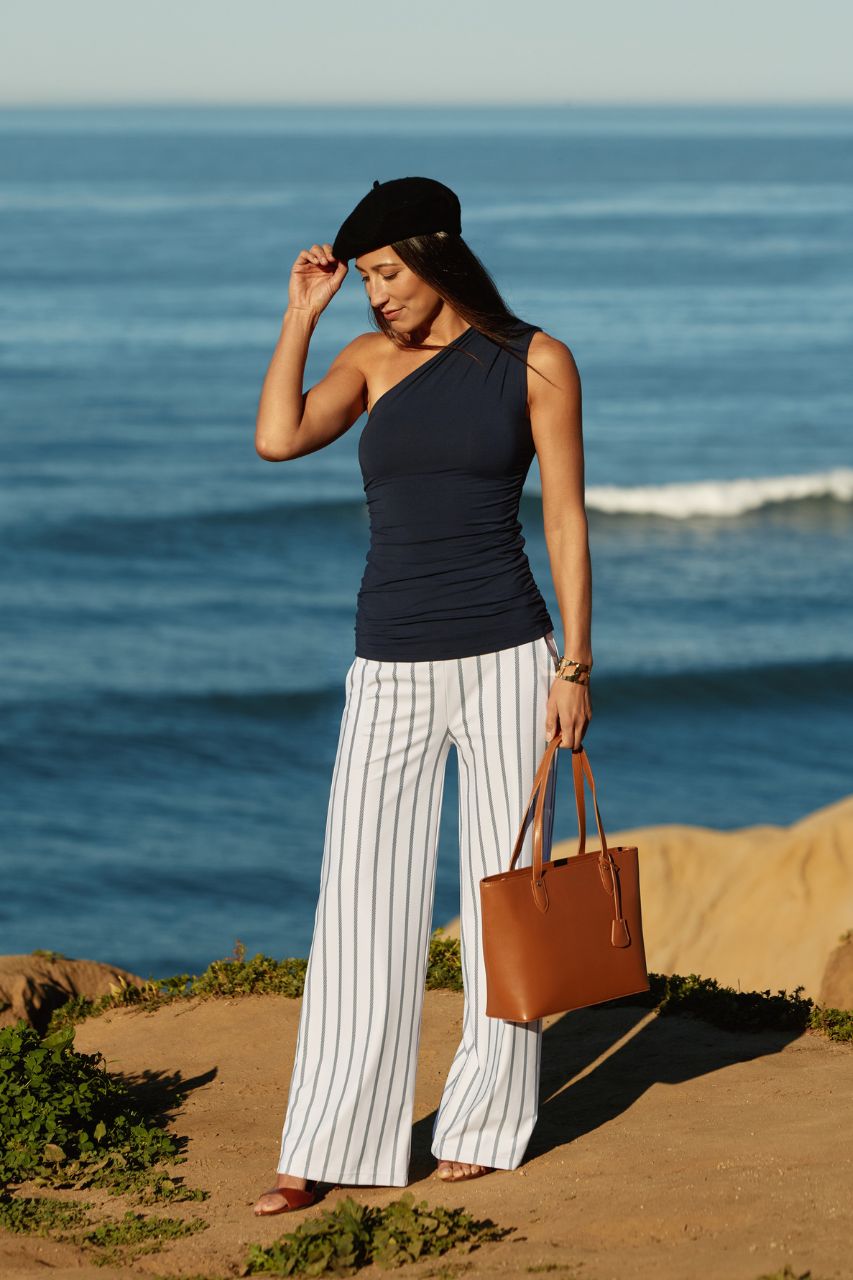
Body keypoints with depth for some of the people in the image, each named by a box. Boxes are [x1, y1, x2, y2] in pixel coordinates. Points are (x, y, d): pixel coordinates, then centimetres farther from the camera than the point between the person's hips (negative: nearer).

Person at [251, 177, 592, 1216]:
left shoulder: (536, 362, -1)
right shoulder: (372, 359, 7)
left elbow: (566, 518, -3)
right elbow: (277, 439, -9)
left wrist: (575, 666, -6)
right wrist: (301, 313, -6)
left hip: (504, 660, -2)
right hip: (390, 670, 3)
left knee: (501, 888, 5)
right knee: (359, 903, -1)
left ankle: (485, 1122, 18)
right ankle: (321, 1152, 2)